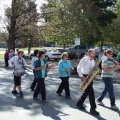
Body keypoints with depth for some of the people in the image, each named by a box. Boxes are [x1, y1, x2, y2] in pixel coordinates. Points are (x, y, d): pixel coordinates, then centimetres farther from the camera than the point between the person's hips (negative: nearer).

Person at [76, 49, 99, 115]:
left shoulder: (93, 60, 13)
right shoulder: (84, 59, -12)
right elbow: (78, 68, -17)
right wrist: (82, 76, -22)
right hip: (85, 77, -8)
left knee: (87, 91, 13)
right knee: (91, 91, -11)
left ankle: (79, 103, 29)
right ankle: (93, 109, -7)